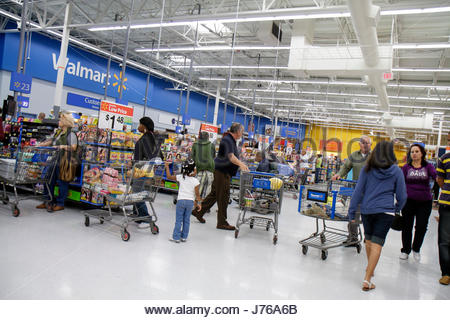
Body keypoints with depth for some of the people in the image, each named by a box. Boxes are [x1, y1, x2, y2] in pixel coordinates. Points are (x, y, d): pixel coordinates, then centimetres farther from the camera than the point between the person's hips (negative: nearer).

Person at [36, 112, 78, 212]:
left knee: (62, 183, 0)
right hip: (54, 161, 9)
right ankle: (49, 201, 26)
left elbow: (73, 148, -19)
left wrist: (61, 146, -21)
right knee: (50, 181, 14)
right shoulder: (58, 132, 16)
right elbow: (50, 141, 20)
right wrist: (39, 145, 10)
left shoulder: (71, 134, -11)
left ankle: (60, 204, 10)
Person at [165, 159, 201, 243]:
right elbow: (197, 194, -6)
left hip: (181, 200, 0)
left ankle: (176, 237, 8)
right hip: (190, 201, 0)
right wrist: (198, 203, 6)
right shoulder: (195, 181, -8)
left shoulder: (180, 177, -5)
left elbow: (169, 176, 4)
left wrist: (167, 167, 15)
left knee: (179, 220, 6)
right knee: (186, 220, 12)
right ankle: (184, 237, 19)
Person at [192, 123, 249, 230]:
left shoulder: (231, 140, 15)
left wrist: (242, 164, 22)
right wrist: (241, 165, -45)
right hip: (222, 171, -10)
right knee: (223, 196, -4)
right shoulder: (227, 140, -17)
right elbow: (230, 156, -33)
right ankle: (222, 223, 4)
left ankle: (198, 211, 25)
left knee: (214, 194, 15)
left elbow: (234, 157, 26)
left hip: (225, 171, 10)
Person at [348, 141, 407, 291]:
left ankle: (370, 267, 42)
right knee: (377, 243, -2)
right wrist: (397, 208, 23)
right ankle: (367, 279, -5)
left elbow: (358, 191, 0)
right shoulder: (396, 171, -1)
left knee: (369, 240, 21)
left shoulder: (367, 169, 0)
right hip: (386, 211, -2)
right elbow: (401, 195, 3)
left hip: (367, 210, 2)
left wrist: (351, 212, 5)